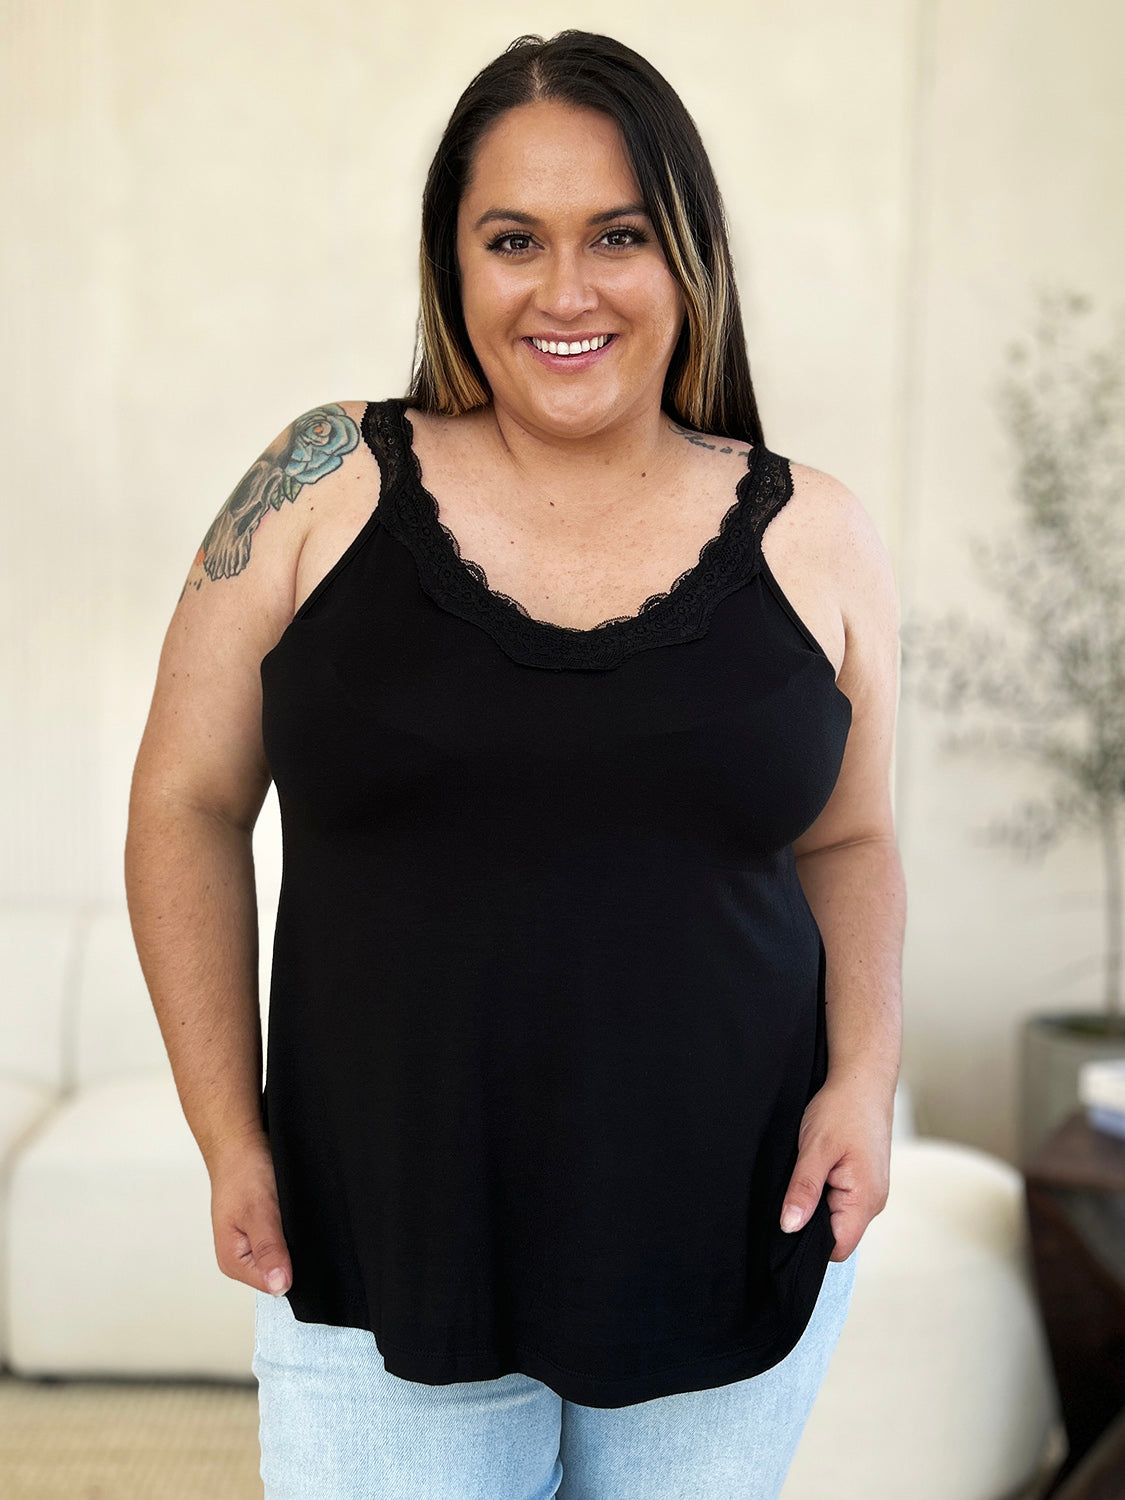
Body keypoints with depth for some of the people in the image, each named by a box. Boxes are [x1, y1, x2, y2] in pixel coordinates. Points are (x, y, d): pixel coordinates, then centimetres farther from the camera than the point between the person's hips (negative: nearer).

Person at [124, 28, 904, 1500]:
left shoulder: (810, 536, 0)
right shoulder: (326, 485, -5)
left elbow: (844, 841, 9)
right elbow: (190, 805, 0)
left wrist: (865, 1076, -6)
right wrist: (230, 1134, -4)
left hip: (735, 1245, 2)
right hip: (387, 1257, -1)